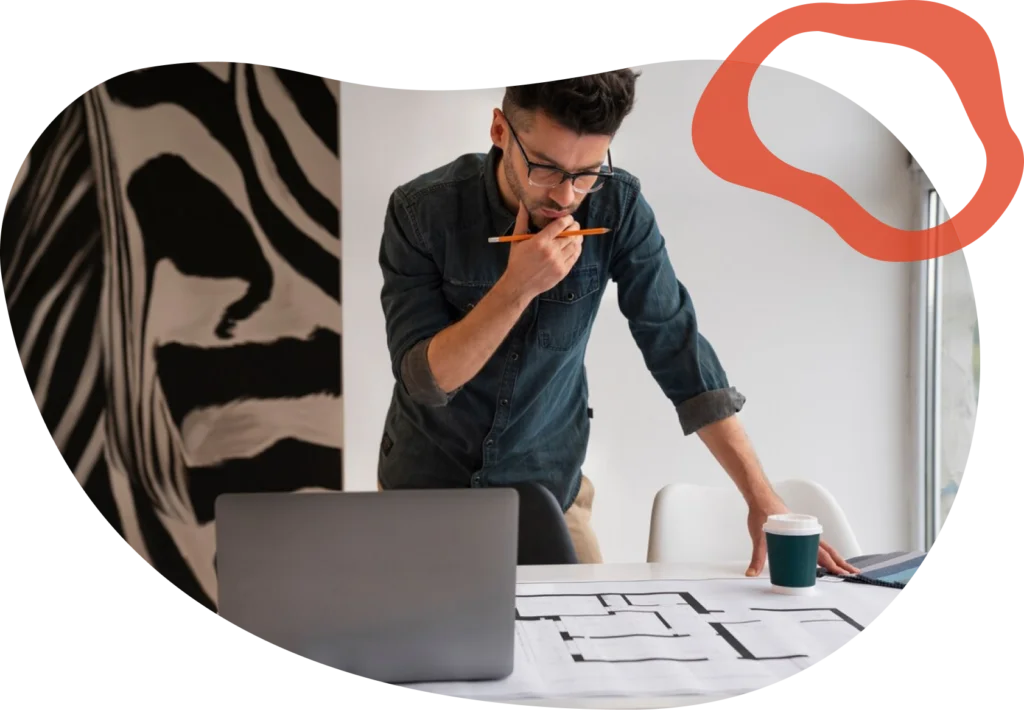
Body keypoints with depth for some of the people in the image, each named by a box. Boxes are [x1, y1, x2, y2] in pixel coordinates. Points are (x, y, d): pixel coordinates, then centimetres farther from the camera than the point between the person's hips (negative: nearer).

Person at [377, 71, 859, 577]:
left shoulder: (618, 209, -15)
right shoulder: (421, 211, -19)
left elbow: (678, 350, -14)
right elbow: (423, 379, -21)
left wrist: (762, 499, -19)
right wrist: (516, 288, -35)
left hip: (548, 488, 1)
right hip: (426, 480, -1)